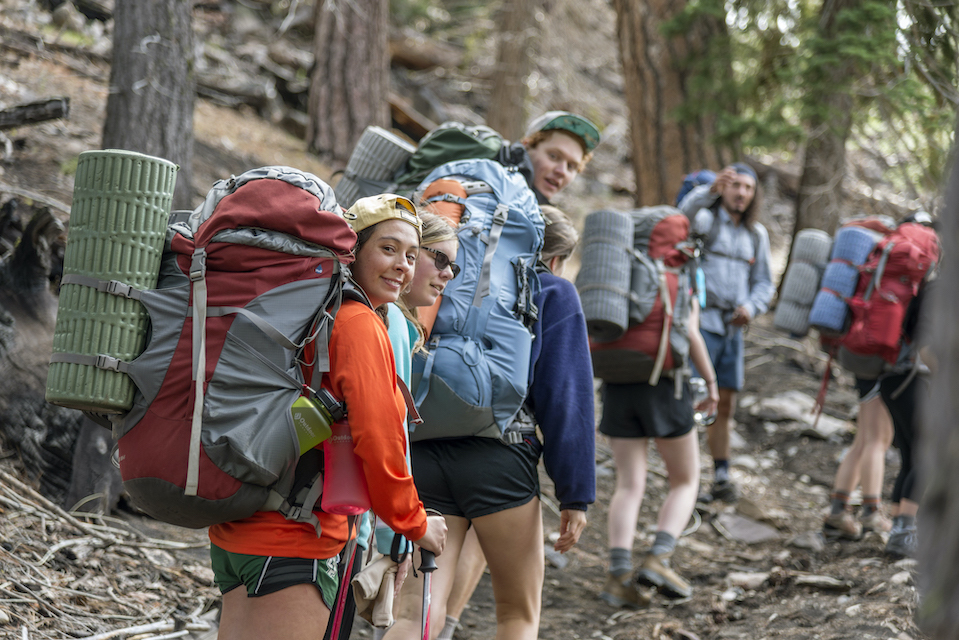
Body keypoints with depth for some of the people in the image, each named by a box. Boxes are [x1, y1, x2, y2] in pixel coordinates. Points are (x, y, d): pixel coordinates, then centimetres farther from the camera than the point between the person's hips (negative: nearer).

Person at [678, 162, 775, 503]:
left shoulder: (756, 234, 12)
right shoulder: (706, 219, -3)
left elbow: (763, 283, 14)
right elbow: (687, 213, -28)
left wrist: (750, 308, -8)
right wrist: (711, 189, -48)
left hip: (731, 328, 6)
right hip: (700, 321, -6)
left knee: (725, 406, 10)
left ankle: (721, 478, 19)